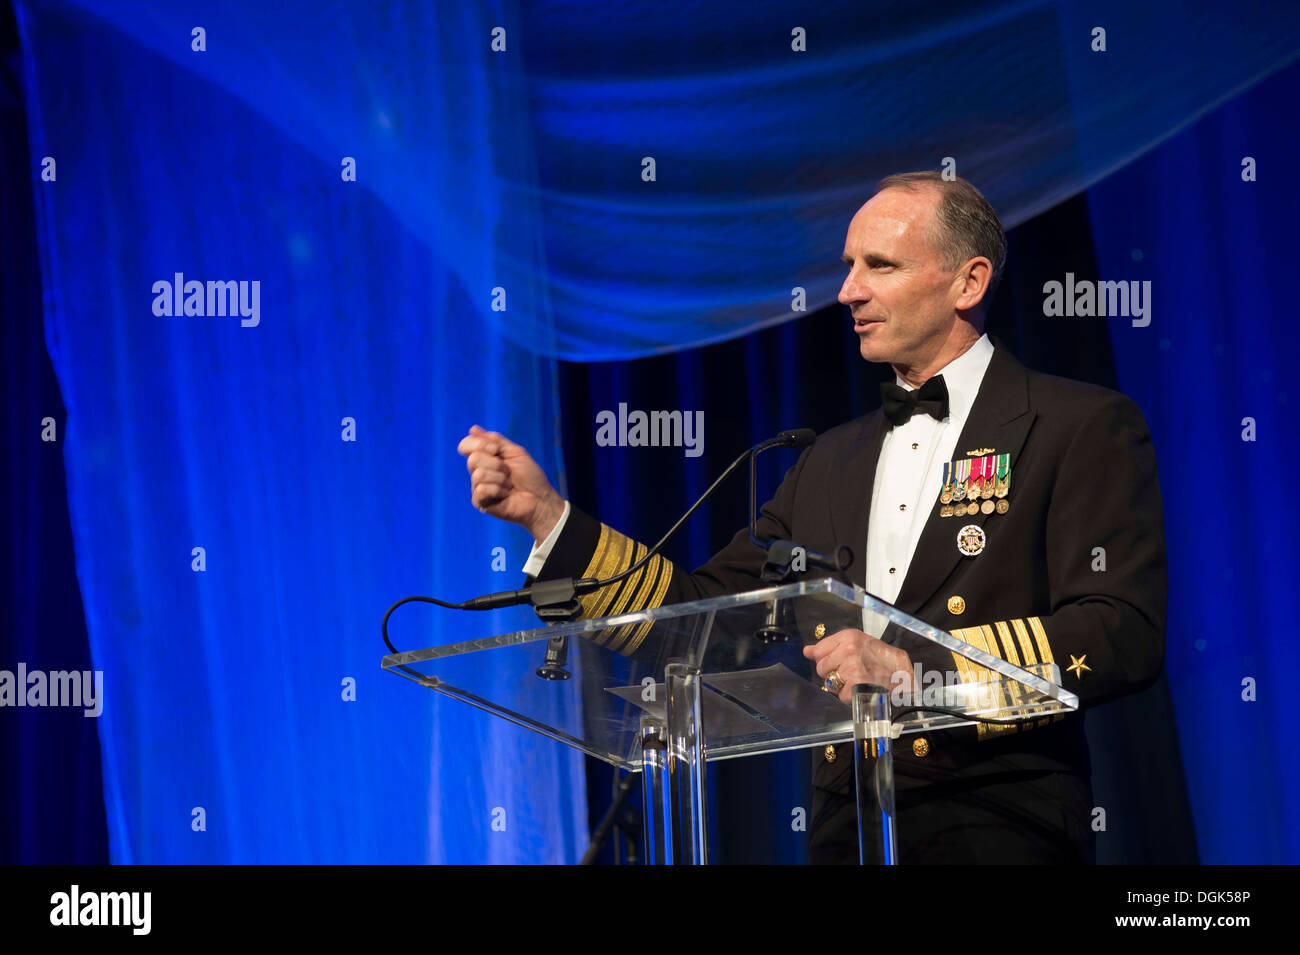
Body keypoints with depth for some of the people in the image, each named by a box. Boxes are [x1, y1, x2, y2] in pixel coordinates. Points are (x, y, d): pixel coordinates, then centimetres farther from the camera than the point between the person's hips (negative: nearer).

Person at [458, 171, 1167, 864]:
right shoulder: (831, 462, 20)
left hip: (997, 833, -5)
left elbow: (1124, 636, -12)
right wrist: (545, 514, 9)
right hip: (843, 833, 5)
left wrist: (913, 664, -18)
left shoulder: (1083, 428, 0)